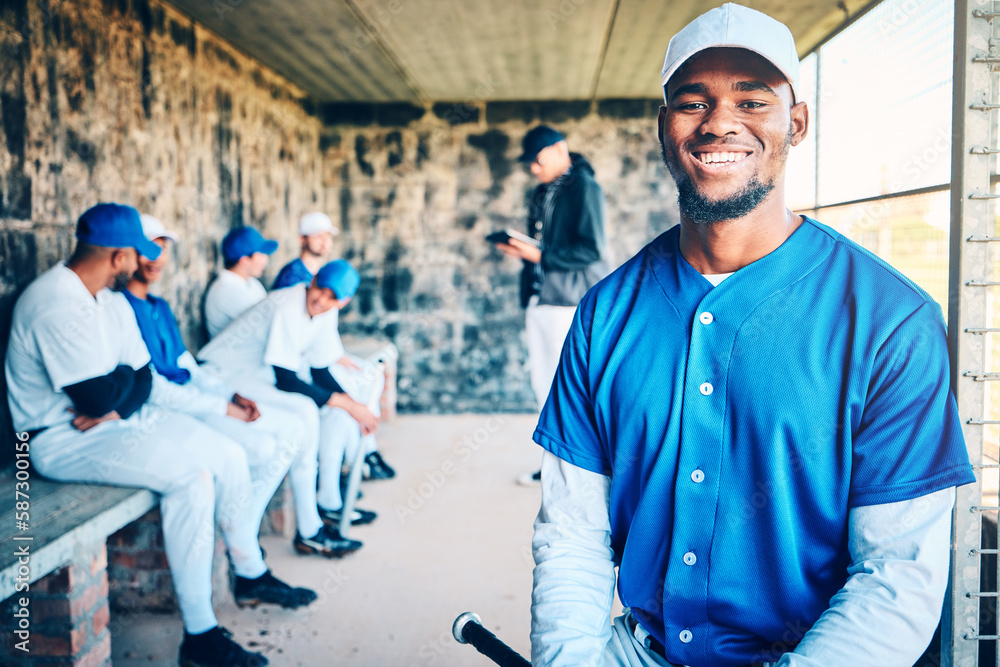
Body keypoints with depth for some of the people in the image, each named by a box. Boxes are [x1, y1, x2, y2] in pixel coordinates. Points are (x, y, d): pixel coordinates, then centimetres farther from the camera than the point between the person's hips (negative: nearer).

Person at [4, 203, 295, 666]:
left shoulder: (112, 300, 9)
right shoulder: (57, 305, -23)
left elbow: (143, 378, 6)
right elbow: (98, 396, -27)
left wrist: (115, 408, -15)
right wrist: (124, 376, -5)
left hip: (119, 416, 10)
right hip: (62, 438, -9)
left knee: (229, 455, 2)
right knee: (190, 477, -26)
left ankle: (251, 574, 22)